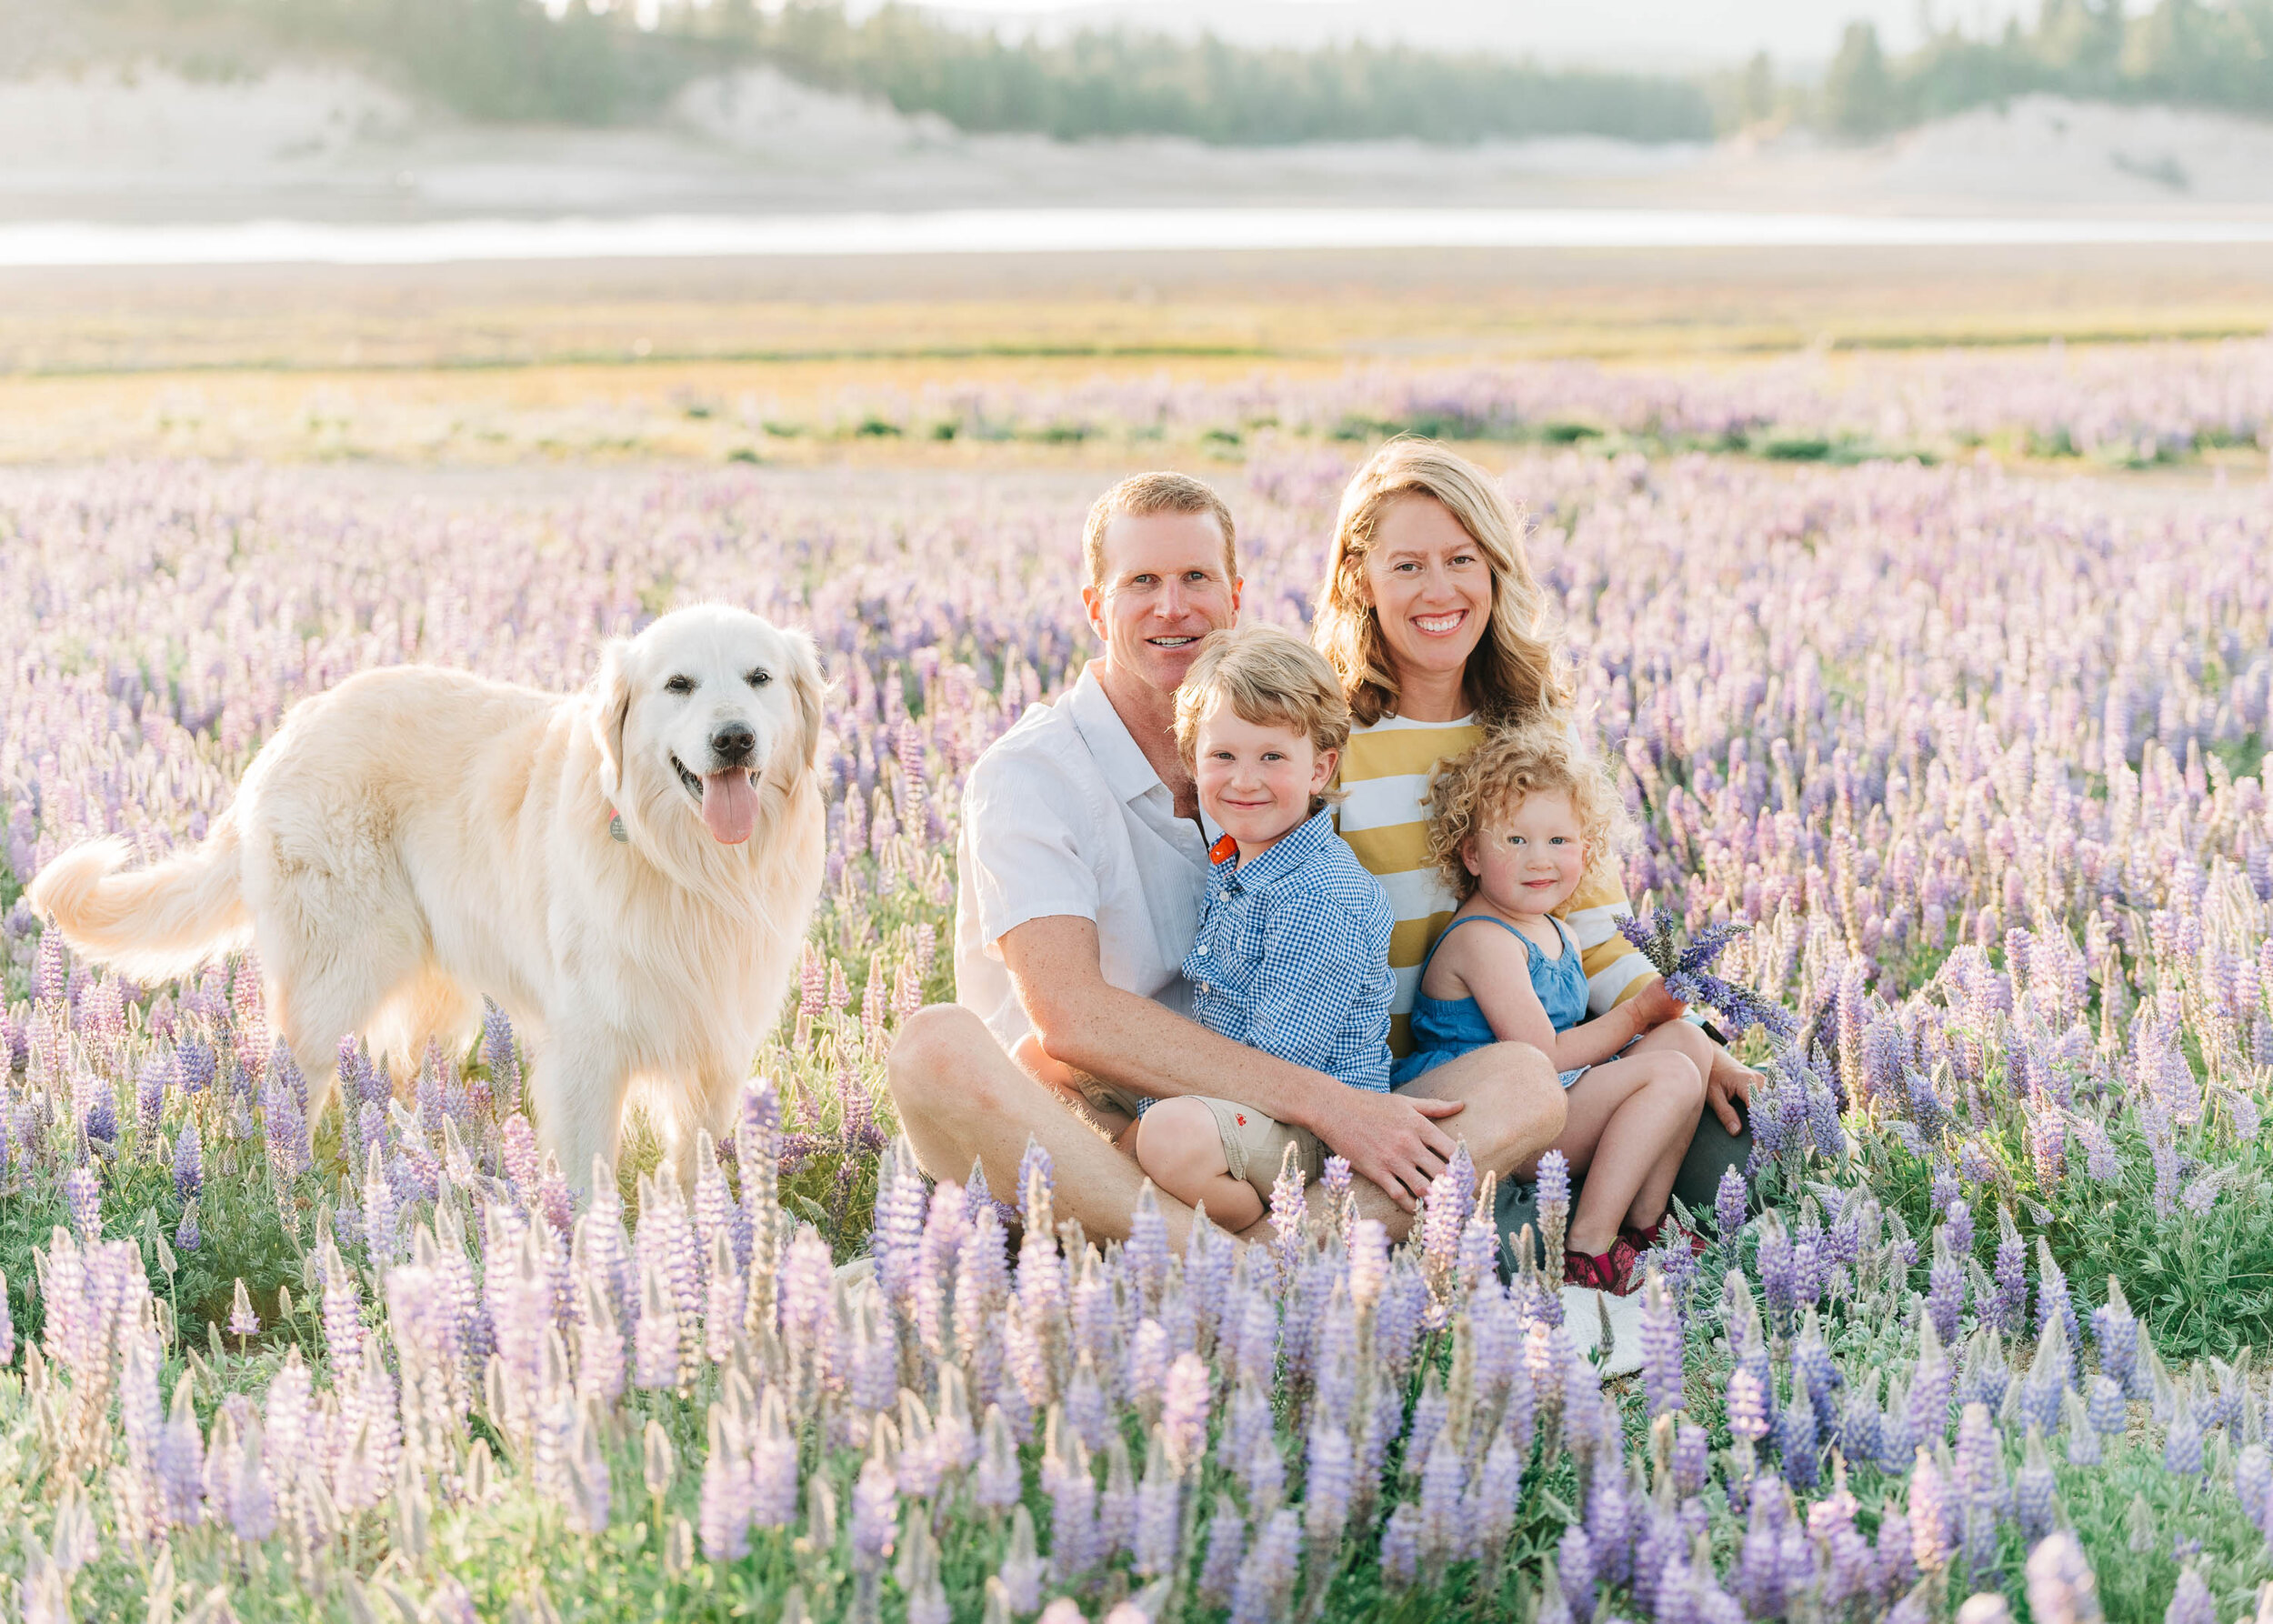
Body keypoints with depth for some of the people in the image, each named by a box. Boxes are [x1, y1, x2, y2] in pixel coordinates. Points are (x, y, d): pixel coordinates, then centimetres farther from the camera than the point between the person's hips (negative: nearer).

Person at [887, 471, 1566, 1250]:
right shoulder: (1025, 775, -5)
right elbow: (1069, 1016, -19)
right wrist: (1321, 1100, -23)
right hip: (1070, 1147, -5)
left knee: (1525, 1083, -15)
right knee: (937, 1046, -35)